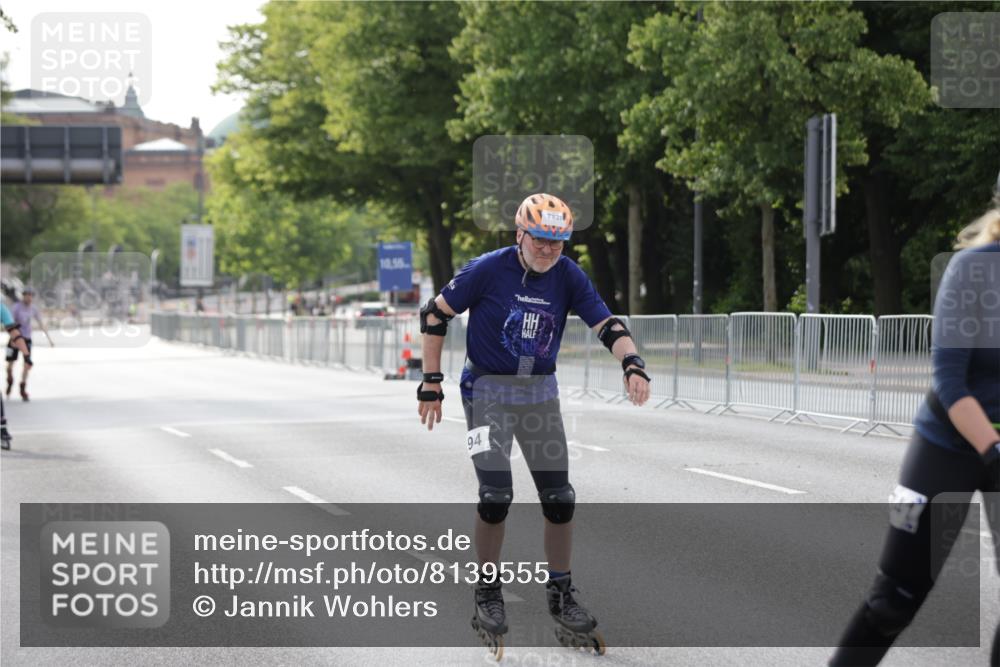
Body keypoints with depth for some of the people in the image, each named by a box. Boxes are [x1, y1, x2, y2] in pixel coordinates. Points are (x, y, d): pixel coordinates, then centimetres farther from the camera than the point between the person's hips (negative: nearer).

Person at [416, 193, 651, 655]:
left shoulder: (568, 276, -6)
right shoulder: (488, 270, -15)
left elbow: (607, 325, -11)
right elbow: (434, 315, -7)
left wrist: (632, 363, -31)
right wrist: (431, 383, -7)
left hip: (540, 392, 4)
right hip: (488, 389, -4)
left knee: (559, 497, 2)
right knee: (496, 496, -12)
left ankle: (560, 593, 16)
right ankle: (488, 593, 4)